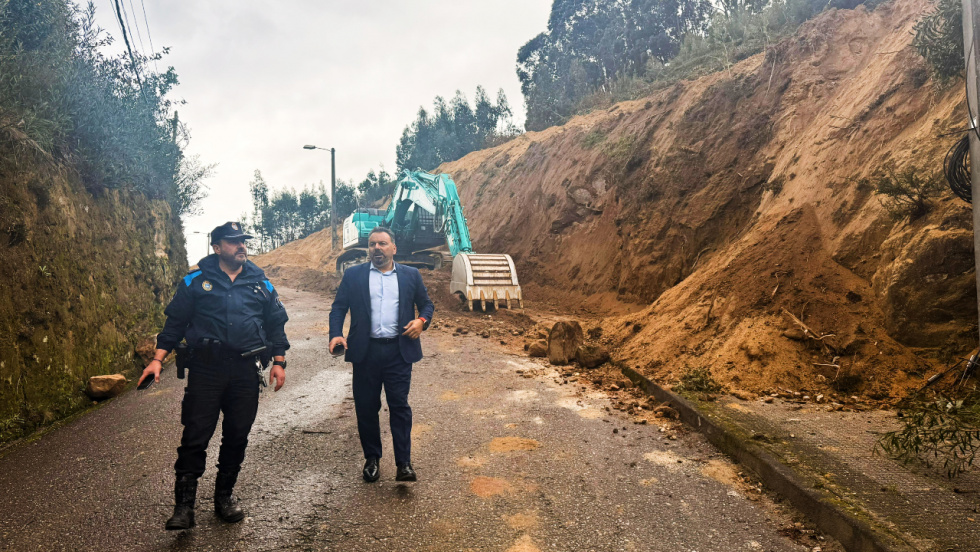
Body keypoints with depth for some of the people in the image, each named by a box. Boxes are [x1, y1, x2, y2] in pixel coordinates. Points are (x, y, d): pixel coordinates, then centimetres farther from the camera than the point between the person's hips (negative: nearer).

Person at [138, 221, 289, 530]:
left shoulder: (261, 284, 11)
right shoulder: (195, 281, 4)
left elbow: (276, 323, 15)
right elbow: (175, 322, 5)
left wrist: (279, 362, 9)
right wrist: (157, 360, -2)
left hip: (246, 370, 3)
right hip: (206, 368, -2)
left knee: (237, 436, 10)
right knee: (195, 436, -4)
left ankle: (224, 496, 26)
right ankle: (184, 505, 5)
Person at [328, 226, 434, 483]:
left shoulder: (411, 275, 9)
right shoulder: (353, 275, 8)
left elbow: (426, 303, 14)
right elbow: (338, 307, 5)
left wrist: (422, 320, -8)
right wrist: (336, 334, -12)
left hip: (399, 351, -1)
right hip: (366, 351, 1)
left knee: (400, 406, -2)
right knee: (366, 408, 8)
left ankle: (404, 463, 4)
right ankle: (371, 459, 24)